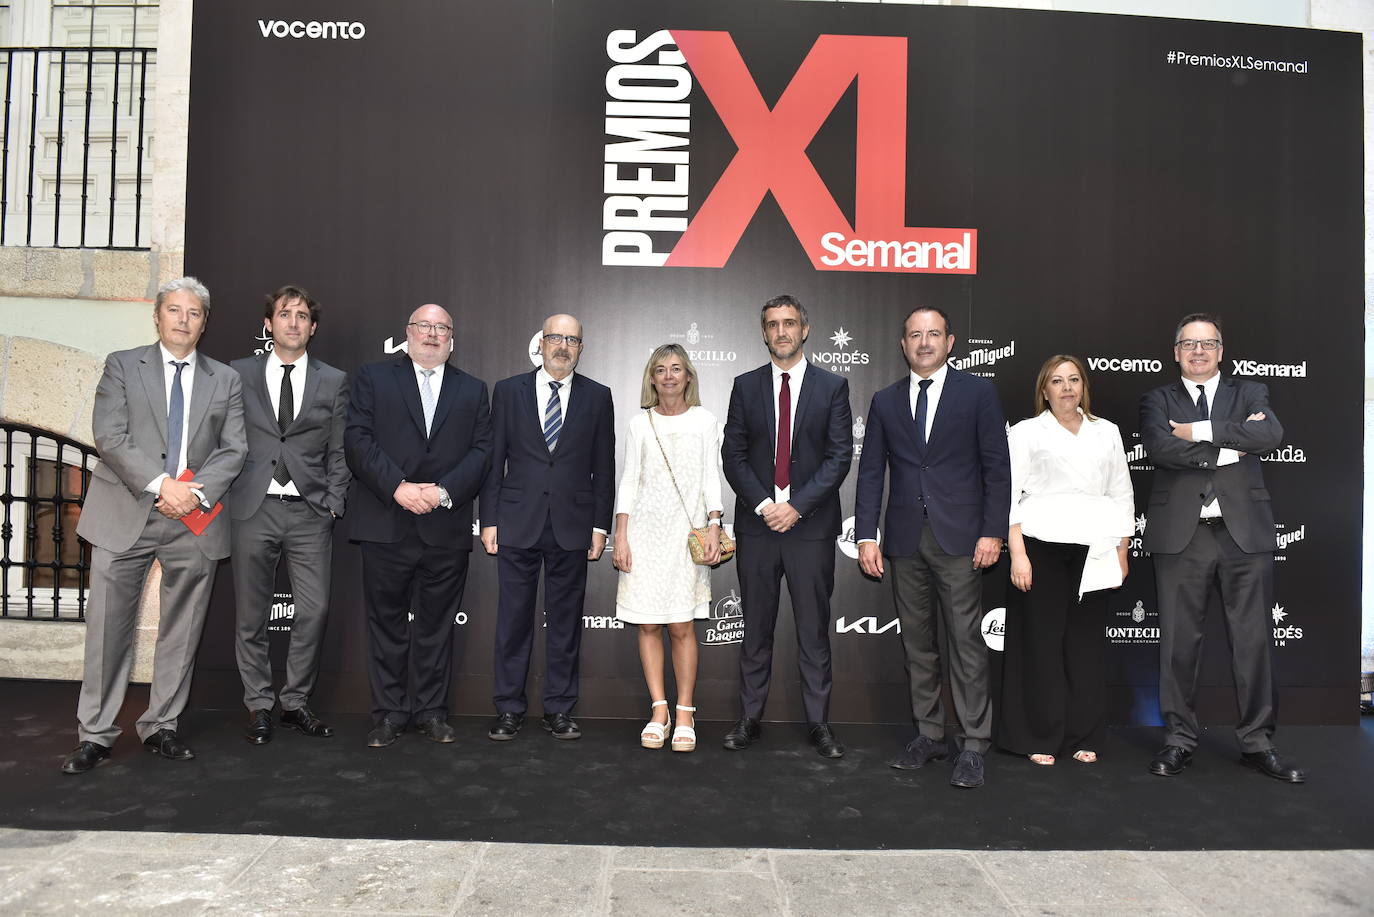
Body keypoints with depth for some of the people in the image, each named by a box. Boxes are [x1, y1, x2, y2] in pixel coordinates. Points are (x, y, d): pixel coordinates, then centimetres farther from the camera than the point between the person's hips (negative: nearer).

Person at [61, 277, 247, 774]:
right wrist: (160, 484, -17)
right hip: (126, 514, -1)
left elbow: (234, 449, 3)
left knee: (181, 631, 7)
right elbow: (110, 436, -5)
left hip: (194, 521, 2)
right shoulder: (122, 365, 7)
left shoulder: (225, 379, 11)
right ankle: (95, 734, 13)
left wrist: (196, 493, -12)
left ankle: (161, 727, 21)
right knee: (108, 627, 1)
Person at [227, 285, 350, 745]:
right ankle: (259, 705, 20)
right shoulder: (238, 374, 9)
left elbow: (339, 452, 8)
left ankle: (296, 703, 16)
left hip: (310, 513, 0)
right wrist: (226, 496, 0)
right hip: (253, 509, 0)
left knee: (314, 612, -2)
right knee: (251, 615, 6)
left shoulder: (334, 382, 9)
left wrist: (333, 504, 0)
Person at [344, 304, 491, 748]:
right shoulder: (373, 377, 8)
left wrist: (444, 491, -11)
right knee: (387, 621, 6)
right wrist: (398, 487, -14)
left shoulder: (473, 390, 14)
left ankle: (431, 711, 18)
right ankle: (389, 713, 17)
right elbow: (358, 440, -2)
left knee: (437, 623, 8)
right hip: (386, 524, -1)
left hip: (447, 525, 1)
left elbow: (481, 450, 4)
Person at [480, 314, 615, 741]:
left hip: (572, 525, 0)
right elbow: (493, 461, 5)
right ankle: (509, 710, 18)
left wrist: (600, 525, 1)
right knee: (513, 619, 5)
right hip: (517, 524, 0)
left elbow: (603, 467, 5)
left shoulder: (597, 397, 5)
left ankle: (559, 710, 19)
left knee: (565, 622, 7)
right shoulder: (508, 391, 5)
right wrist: (489, 520, 0)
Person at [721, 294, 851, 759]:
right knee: (756, 628, 9)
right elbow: (733, 455, 3)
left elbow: (840, 455, -3)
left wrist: (797, 506, -11)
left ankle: (819, 724, 15)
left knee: (814, 629, 5)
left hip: (811, 524, -1)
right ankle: (749, 719, 19)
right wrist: (763, 505, -10)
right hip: (757, 525, 2)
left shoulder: (833, 386, 4)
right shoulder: (745, 386, 8)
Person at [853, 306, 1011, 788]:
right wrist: (866, 536, 1)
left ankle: (974, 744, 8)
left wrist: (992, 532, -8)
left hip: (959, 538, -3)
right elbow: (871, 472, 8)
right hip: (905, 540, 4)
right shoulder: (885, 401, 11)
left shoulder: (978, 393, 3)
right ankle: (928, 734, 22)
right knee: (917, 642, 10)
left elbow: (996, 467, 0)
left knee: (966, 640, -2)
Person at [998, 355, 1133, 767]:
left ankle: (1082, 737, 18)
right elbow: (1008, 494, -3)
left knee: (1086, 642, 6)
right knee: (1041, 641, 1)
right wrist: (1017, 553, -11)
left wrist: (1122, 552, 11)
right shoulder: (1026, 432, 4)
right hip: (1041, 547, -3)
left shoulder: (1107, 432, 15)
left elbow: (1122, 495, 17)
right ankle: (1037, 738, 11)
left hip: (1092, 553, 3)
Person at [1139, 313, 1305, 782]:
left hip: (1245, 533, 1)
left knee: (1253, 641, 6)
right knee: (1179, 642, 4)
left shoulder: (1249, 392, 12)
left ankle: (1258, 742, 19)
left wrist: (1201, 431, -12)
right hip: (1180, 535, -1)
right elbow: (1161, 448, -11)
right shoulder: (1158, 400, 9)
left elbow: (1271, 434, -9)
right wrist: (1231, 446, -11)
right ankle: (1179, 740, 16)